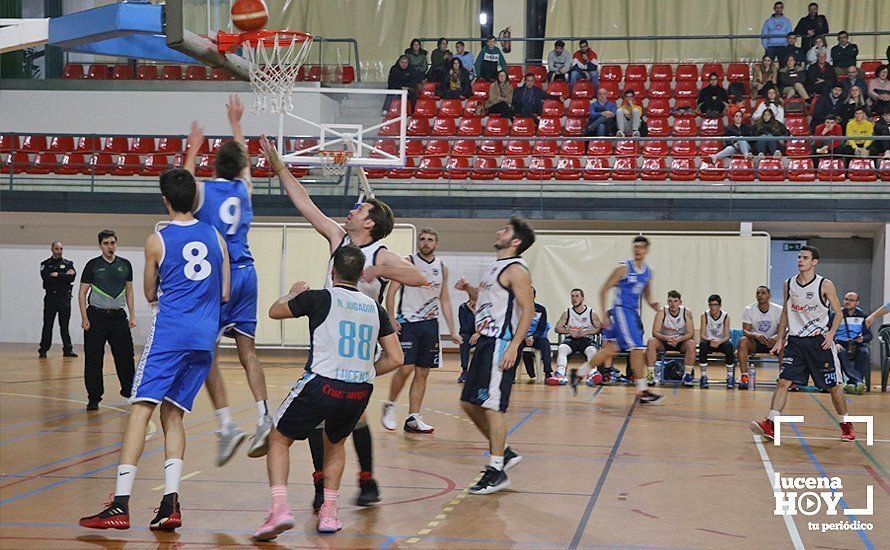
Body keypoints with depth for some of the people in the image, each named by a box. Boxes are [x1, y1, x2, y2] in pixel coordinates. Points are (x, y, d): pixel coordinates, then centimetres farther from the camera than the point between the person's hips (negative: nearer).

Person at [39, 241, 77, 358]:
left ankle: (68, 350, 2)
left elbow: (72, 277, -7)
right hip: (51, 297, -1)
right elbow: (46, 277, -12)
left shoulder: (68, 263, 10)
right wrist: (64, 276, -11)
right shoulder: (45, 264, 7)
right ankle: (43, 350, 5)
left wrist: (57, 275, -11)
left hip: (65, 297, 1)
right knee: (48, 325, 1)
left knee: (64, 325, 2)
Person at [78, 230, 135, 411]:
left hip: (118, 316, 3)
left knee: (125, 355, 4)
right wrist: (84, 318, -9)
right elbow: (82, 293, 0)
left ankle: (129, 389, 24)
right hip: (96, 316, -3)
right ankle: (94, 398, 4)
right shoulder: (93, 265, -2)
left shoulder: (125, 265, 8)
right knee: (93, 360, -3)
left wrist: (132, 316, 9)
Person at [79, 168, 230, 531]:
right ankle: (170, 504, -1)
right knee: (172, 414, 12)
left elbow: (150, 294, 11)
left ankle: (121, 504, -17)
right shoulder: (215, 237, 11)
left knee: (141, 407, -7)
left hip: (169, 333, -5)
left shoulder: (157, 241, 0)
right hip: (204, 337, 5)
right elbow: (224, 294, 13)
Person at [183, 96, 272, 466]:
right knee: (247, 350, 7)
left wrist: (193, 149, 39)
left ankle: (226, 424, -12)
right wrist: (235, 125, 45)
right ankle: (263, 415, -9)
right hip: (245, 273, 4)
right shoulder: (244, 189, 9)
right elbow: (244, 160, 32)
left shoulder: (202, 191, -1)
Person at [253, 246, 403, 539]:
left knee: (279, 440, 14)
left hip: (321, 384, -4)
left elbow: (275, 311, 19)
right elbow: (395, 359, 11)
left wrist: (294, 293, 39)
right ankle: (329, 512, 22)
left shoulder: (319, 298, 1)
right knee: (335, 443, 31)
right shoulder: (375, 308, 12)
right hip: (360, 391, 4)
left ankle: (279, 508, -5)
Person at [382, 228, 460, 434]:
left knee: (422, 373, 4)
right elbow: (392, 291, -5)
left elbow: (445, 301, 16)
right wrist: (391, 319, -16)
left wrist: (452, 330, 12)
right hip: (407, 322, -5)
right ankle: (390, 406, 9)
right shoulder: (407, 262, -3)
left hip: (430, 324, 5)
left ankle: (413, 419, 8)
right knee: (406, 368, -13)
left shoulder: (442, 268, 11)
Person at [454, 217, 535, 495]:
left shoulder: (516, 270, -11)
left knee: (492, 407, -9)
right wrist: (469, 289, 9)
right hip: (485, 341, 10)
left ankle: (496, 471, -1)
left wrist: (514, 346, -25)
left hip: (501, 344, -10)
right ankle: (505, 453, 23)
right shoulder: (494, 267, 18)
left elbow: (528, 309, -17)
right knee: (469, 403, 12)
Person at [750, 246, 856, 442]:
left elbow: (838, 313, 0)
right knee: (783, 382, -9)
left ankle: (846, 425, 23)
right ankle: (770, 425, -14)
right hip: (795, 341, 3)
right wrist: (780, 340, 10)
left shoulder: (825, 285, -6)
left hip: (819, 342, -3)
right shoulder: (789, 284, 6)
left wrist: (831, 333, -15)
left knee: (833, 386, 6)